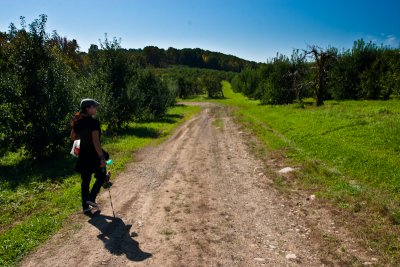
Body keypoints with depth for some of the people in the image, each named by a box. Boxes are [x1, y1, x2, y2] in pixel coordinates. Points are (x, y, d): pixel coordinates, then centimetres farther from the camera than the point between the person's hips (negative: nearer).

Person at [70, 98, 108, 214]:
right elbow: (96, 141, -23)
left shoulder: (78, 122, 3)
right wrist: (102, 157, -21)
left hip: (83, 154, 7)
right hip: (94, 154, -7)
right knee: (101, 177, 15)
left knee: (85, 180, 14)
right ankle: (91, 198, 6)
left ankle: (85, 206, 21)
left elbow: (73, 137, 12)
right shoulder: (93, 122, -19)